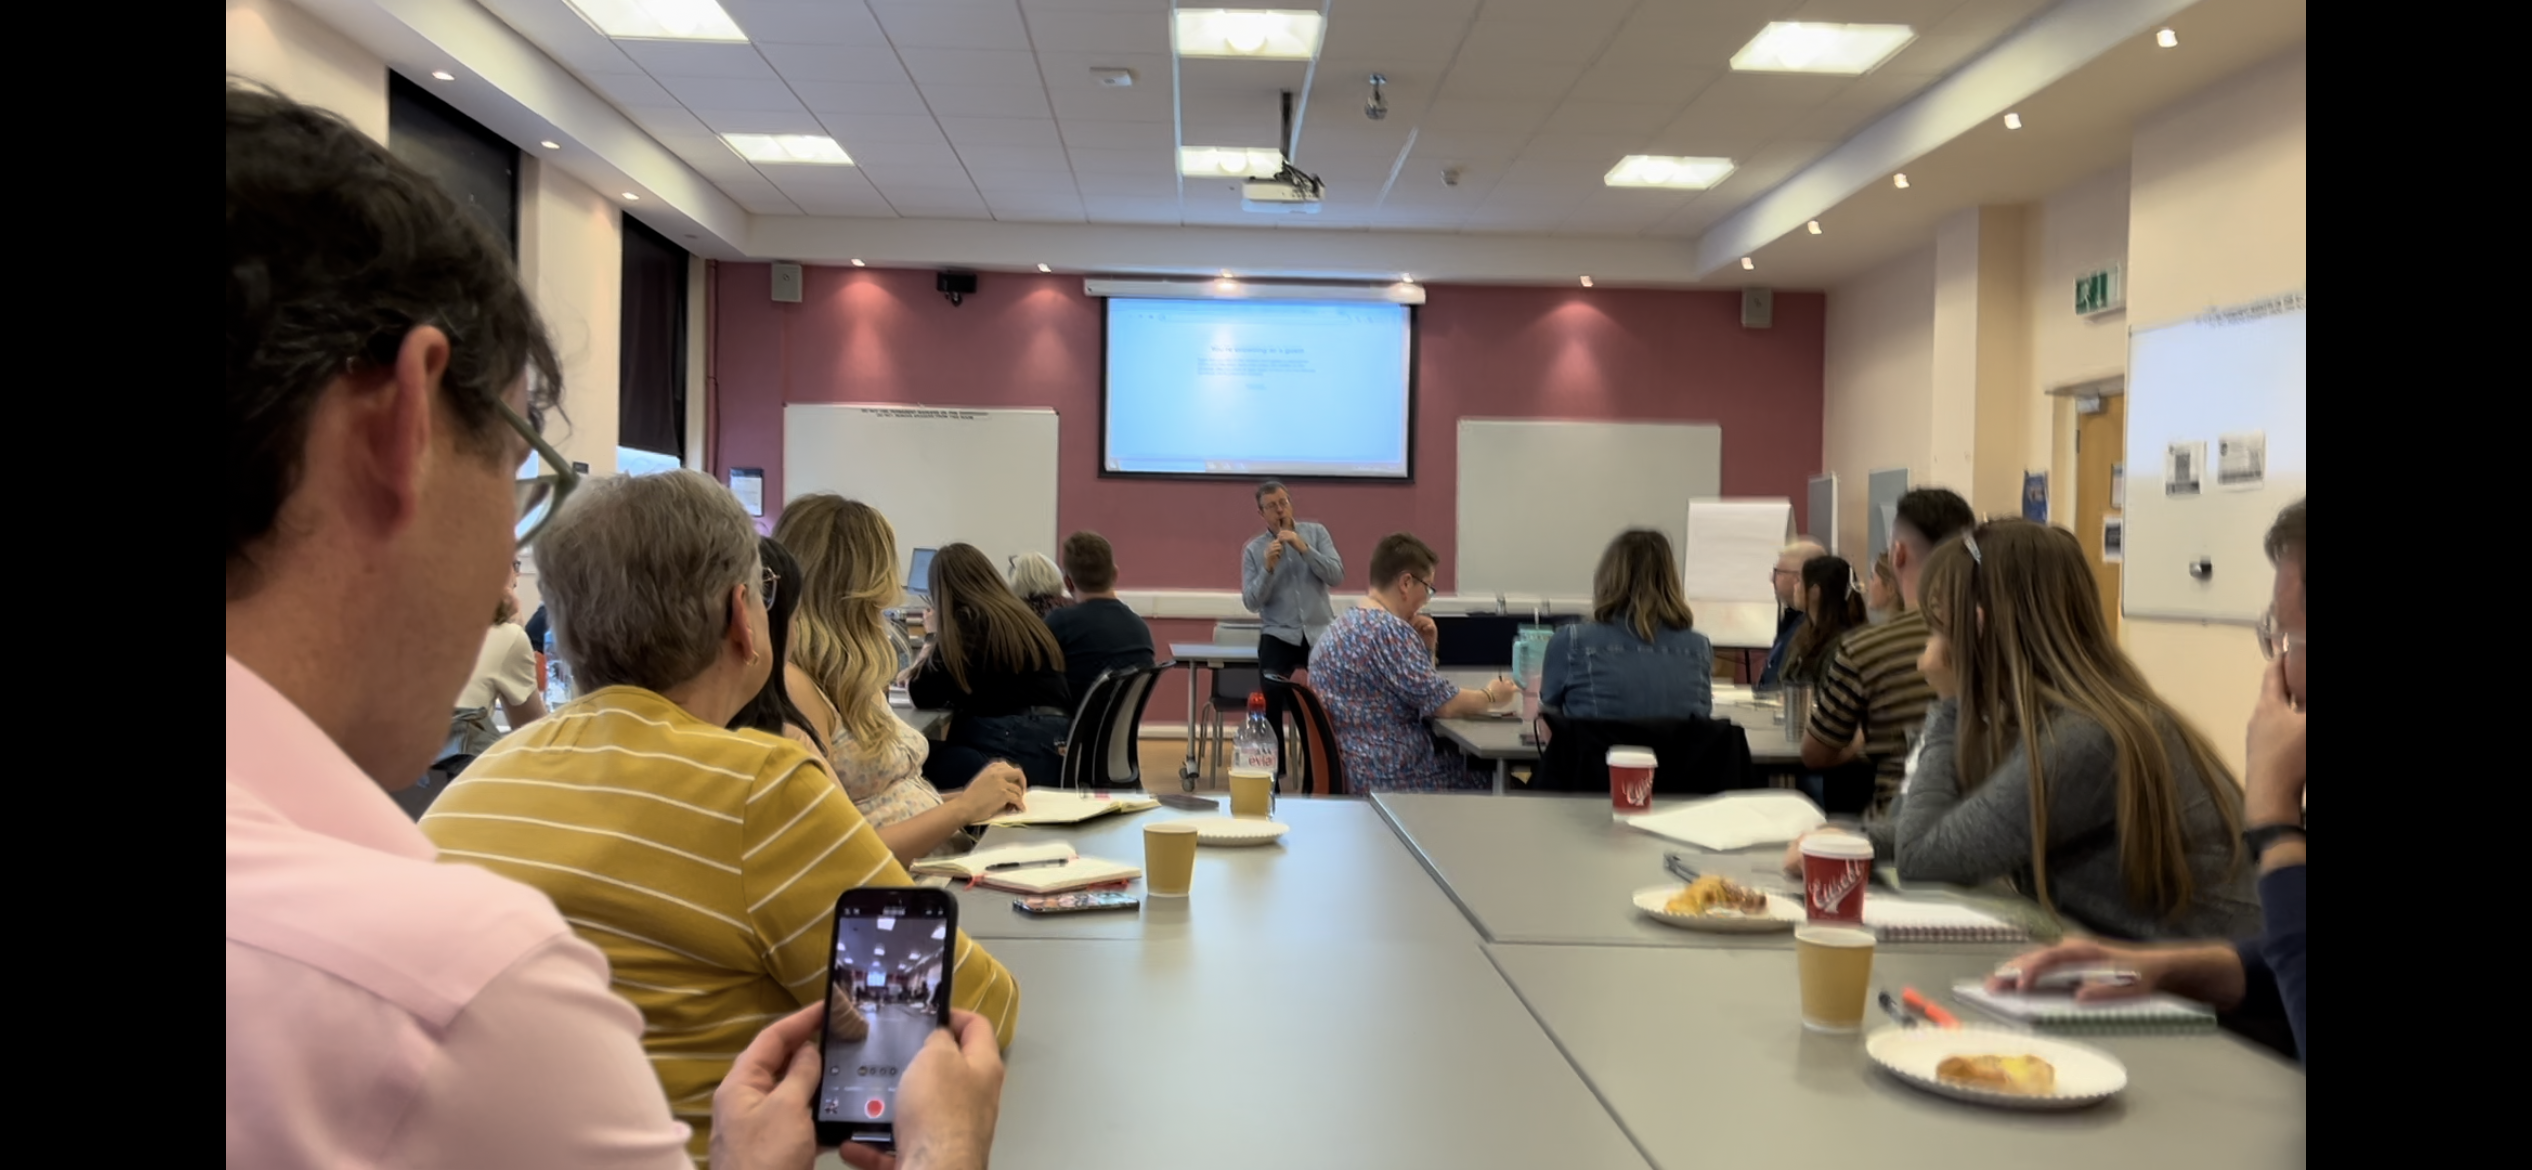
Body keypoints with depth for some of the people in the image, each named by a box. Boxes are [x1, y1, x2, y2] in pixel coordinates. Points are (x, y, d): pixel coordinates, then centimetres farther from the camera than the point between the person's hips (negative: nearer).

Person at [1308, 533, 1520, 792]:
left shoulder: (1345, 625, 13)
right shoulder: (1390, 630, -18)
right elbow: (1444, 705, -17)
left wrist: (1425, 648, 7)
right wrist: (1490, 696, 1)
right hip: (1388, 779, -10)